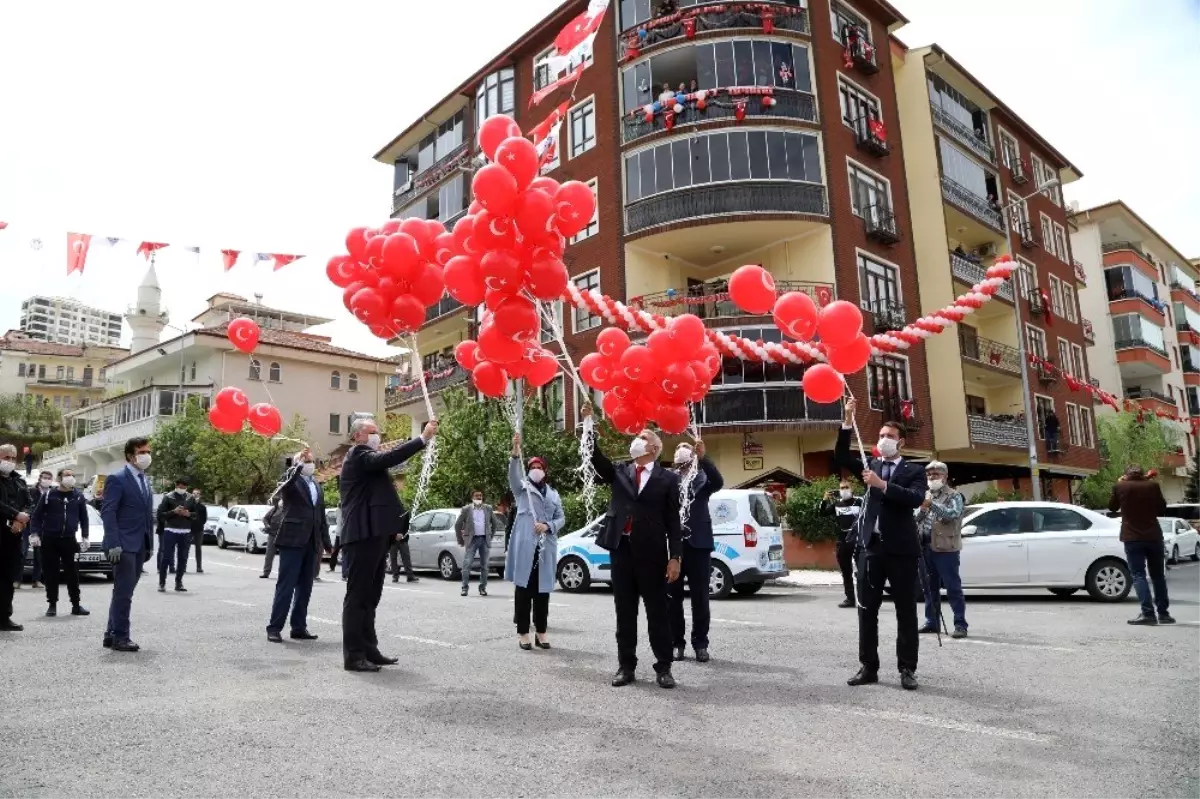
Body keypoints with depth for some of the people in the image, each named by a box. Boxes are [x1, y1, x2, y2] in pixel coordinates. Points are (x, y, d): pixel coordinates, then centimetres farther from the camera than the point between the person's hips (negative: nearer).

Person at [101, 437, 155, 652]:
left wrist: (150, 544, 14)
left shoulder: (146, 481, 18)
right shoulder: (117, 479, -7)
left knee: (124, 592, 12)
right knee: (123, 592, -5)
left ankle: (111, 634, 20)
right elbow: (108, 513, -14)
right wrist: (114, 544, -21)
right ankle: (120, 637, 1)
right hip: (123, 545, -8)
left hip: (140, 545, 8)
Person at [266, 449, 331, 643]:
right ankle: (274, 628, 1)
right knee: (286, 586, -5)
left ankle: (299, 627, 14)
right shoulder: (291, 480, 2)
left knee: (305, 588, 8)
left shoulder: (317, 486, 19)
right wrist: (299, 464, -30)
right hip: (292, 540, -6)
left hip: (311, 543, 6)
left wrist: (327, 544, 16)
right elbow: (284, 487, -25)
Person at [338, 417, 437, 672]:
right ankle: (353, 655, -4)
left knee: (369, 597, 12)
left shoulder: (367, 459, 24)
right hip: (363, 535, -10)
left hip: (373, 535, 10)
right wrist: (423, 438, -29)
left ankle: (368, 650, 18)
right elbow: (388, 459, -27)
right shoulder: (358, 455, -8)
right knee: (357, 596, -7)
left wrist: (393, 527, 19)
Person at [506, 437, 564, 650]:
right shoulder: (522, 487, 8)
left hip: (546, 548, 4)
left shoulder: (553, 494, 20)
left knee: (543, 590, 6)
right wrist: (516, 452, -31)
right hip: (525, 546, -3)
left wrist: (548, 526, -7)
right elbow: (513, 475, -13)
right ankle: (523, 632, 2)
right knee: (523, 589, -3)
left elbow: (561, 518, 15)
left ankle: (541, 632, 14)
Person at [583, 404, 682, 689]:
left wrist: (674, 557, -7)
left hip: (651, 552, -3)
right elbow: (597, 458, -2)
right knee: (624, 612, 9)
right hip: (621, 549, 3)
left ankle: (663, 668, 15)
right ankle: (626, 666, 19)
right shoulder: (619, 472, 12)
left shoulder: (668, 479, 2)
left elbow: (673, 521, -1)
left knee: (657, 612, 5)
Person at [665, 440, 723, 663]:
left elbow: (718, 482, -15)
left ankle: (700, 644, 15)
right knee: (672, 597, 7)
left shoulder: (702, 477, 6)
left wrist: (703, 457, -25)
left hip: (698, 544, -1)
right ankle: (676, 642, 18)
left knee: (700, 597, 5)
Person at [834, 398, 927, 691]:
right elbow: (841, 457, -3)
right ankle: (869, 667, 14)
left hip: (901, 547, -3)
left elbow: (915, 499, -14)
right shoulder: (870, 465, 13)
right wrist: (848, 421, -12)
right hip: (871, 545, 3)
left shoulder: (914, 471, 3)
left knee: (906, 611, 4)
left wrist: (882, 485, -23)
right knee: (866, 610, 6)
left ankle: (907, 669, 13)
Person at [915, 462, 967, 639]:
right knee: (930, 587, 11)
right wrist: (922, 510, -3)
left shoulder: (954, 496, 0)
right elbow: (916, 520, 18)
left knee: (953, 587, -5)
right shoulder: (926, 495, 18)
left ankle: (960, 624, -2)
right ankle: (931, 622, 19)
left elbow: (952, 514, -19)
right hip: (926, 547, 6)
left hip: (945, 548, -6)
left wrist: (932, 504, -28)